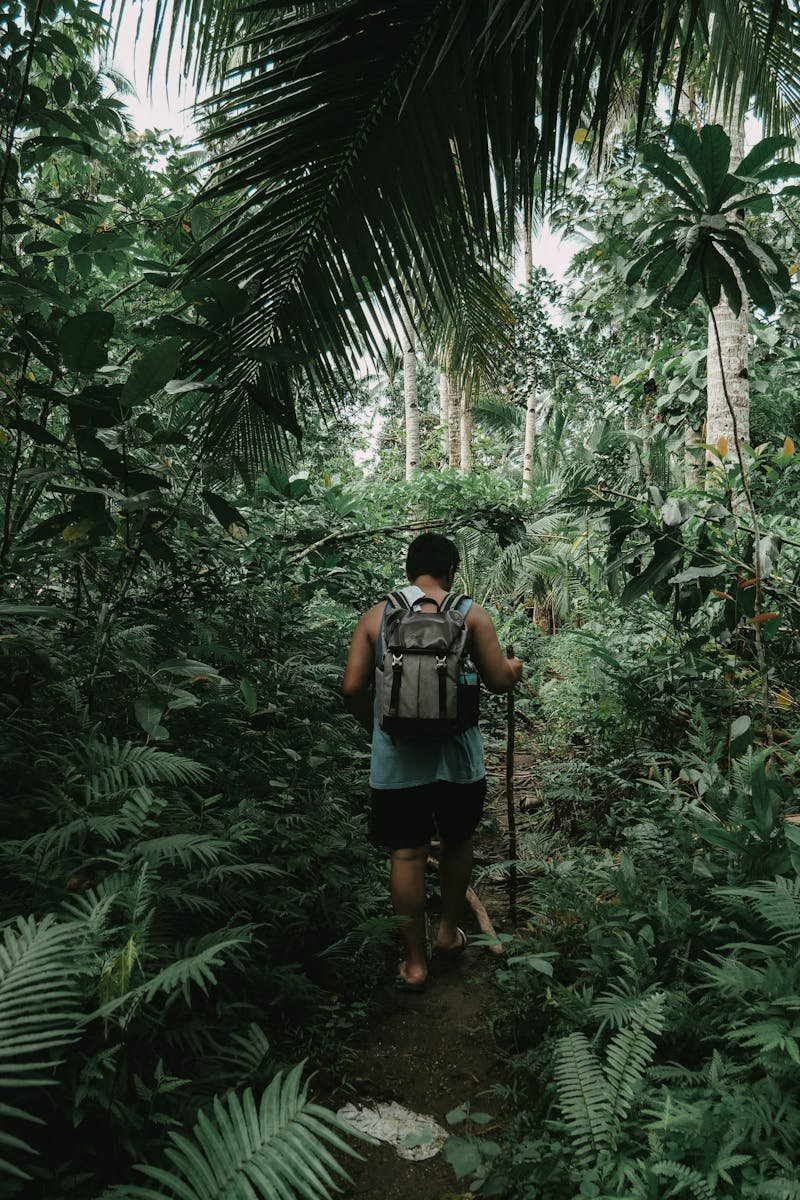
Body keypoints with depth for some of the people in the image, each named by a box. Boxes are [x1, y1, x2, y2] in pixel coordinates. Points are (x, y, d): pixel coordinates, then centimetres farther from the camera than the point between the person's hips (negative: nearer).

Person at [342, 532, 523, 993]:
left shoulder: (376, 616, -1)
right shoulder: (471, 614, -4)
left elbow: (353, 688, -2)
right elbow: (499, 680, -4)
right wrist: (515, 668, 19)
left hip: (397, 758, 0)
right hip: (455, 755, 0)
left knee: (407, 854, 9)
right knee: (457, 843, 21)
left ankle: (415, 963, 19)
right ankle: (450, 932, 38)